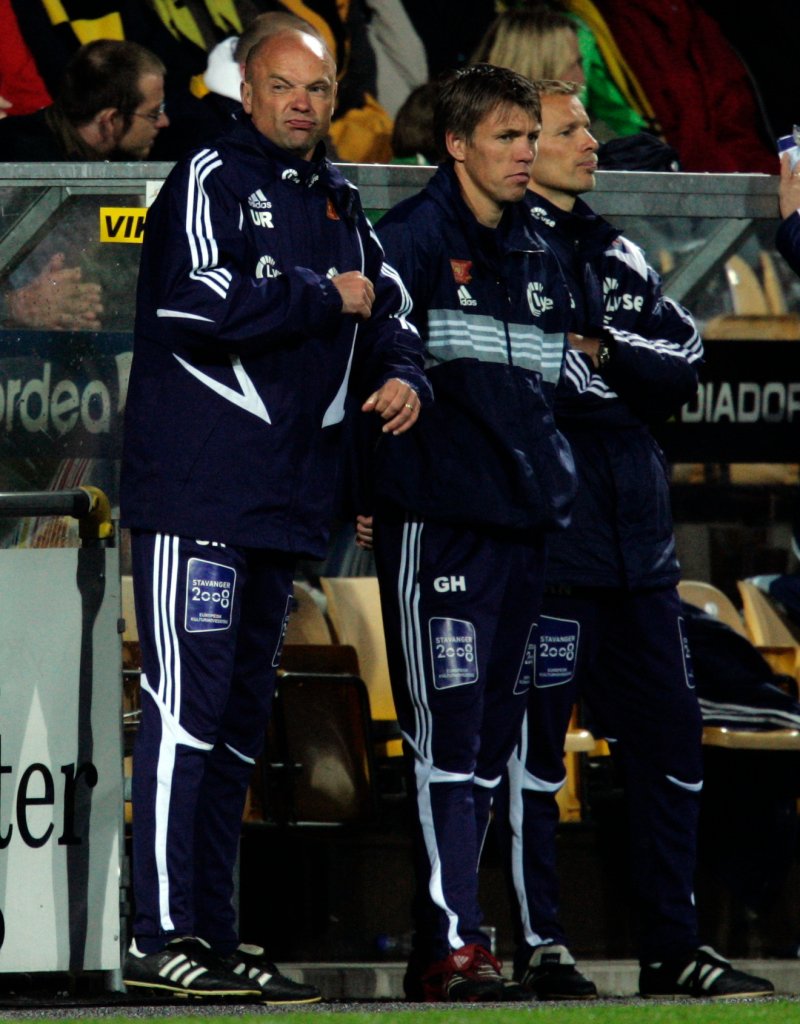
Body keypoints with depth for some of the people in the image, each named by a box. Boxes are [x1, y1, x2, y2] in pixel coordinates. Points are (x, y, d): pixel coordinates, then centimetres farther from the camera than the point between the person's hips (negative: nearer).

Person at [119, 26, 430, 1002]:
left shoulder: (338, 201, 18)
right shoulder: (210, 181, -5)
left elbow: (385, 300, 25)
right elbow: (197, 303, -19)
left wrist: (400, 371, 2)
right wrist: (326, 298, -10)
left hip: (283, 498, 8)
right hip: (194, 488, -8)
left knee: (241, 711, 11)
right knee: (187, 701, -11)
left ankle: (211, 934, 15)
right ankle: (161, 936, -12)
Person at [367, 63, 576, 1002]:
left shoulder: (537, 257, 18)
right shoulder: (413, 239, -6)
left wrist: (553, 483, 21)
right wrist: (368, 481, -13)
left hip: (520, 525, 8)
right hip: (434, 524, -8)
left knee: (492, 739, 8)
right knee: (446, 729, -12)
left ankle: (438, 947, 13)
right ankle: (452, 942, -16)